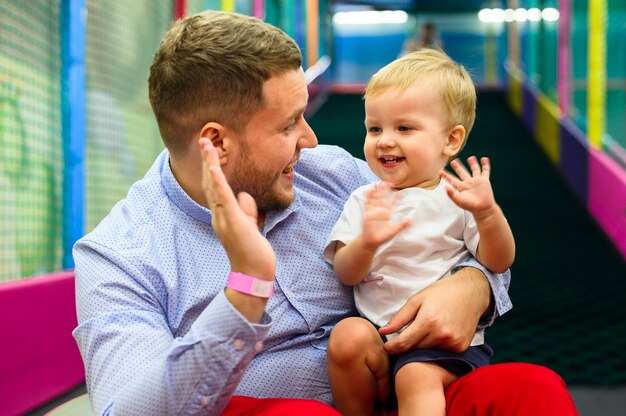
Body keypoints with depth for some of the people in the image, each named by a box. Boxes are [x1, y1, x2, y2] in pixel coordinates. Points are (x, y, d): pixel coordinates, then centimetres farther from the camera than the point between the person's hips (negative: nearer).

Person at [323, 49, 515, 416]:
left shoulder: (456, 198, 4)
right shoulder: (365, 200, 11)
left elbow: (499, 263, -3)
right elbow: (346, 274, 1)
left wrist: (486, 213, -22)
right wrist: (366, 243, -22)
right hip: (379, 332, 3)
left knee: (417, 375, -31)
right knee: (347, 336, -26)